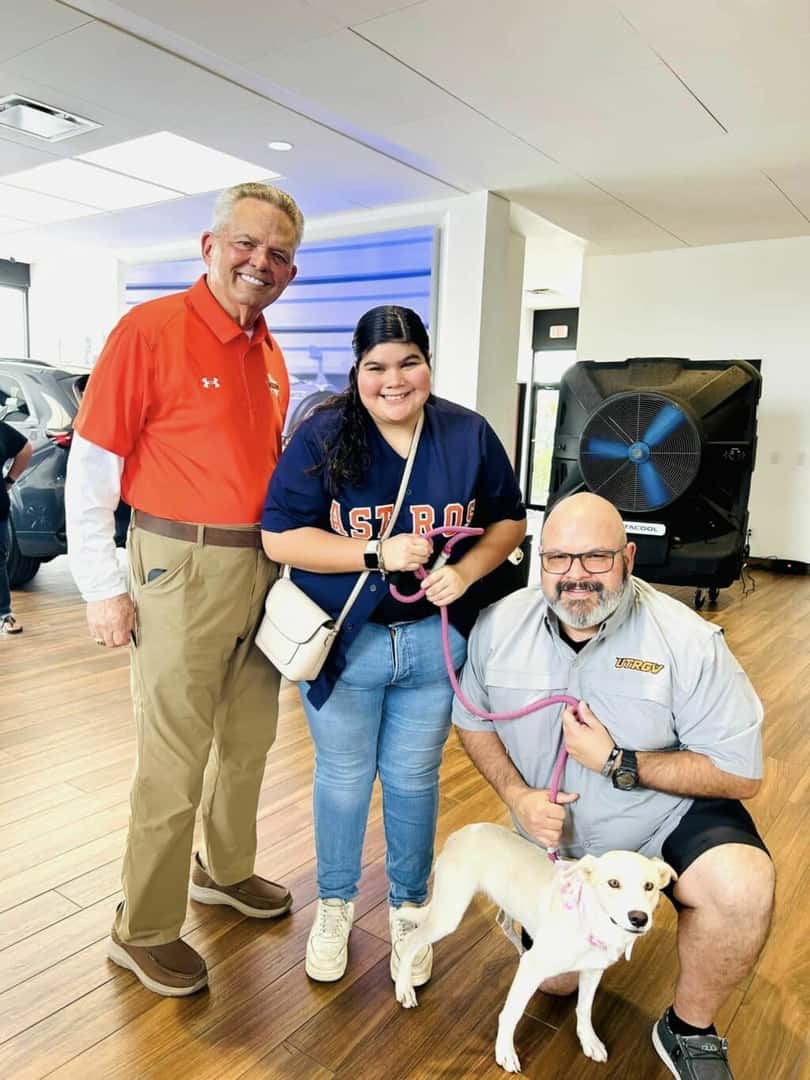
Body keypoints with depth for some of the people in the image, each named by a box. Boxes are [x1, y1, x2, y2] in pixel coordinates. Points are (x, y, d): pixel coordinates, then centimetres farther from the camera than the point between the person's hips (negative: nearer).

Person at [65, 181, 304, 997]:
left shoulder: (270, 355, 10)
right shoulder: (151, 329, -11)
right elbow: (90, 467, -10)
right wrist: (102, 587, -11)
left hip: (260, 569, 7)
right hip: (181, 568, -7)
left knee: (250, 737, 19)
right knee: (174, 762, 3)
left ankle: (226, 869, 43)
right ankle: (143, 931, 25)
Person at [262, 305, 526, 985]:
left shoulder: (469, 435, -1)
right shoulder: (322, 437, -8)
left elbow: (510, 520, 7)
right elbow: (280, 536, -11)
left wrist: (466, 569, -12)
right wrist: (378, 554, -20)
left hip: (436, 641, 2)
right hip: (344, 643, -1)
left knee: (414, 780, 15)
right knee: (343, 779, 15)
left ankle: (408, 907, 39)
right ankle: (335, 904, 40)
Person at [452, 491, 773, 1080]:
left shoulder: (689, 640, -25)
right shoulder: (498, 627, -16)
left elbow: (742, 773, -21)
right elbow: (474, 721, -1)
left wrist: (617, 762, -29)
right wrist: (518, 795, -17)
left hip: (672, 815, -2)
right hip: (561, 834, 3)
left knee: (742, 887, -33)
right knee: (557, 981, 13)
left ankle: (690, 1028, -3)